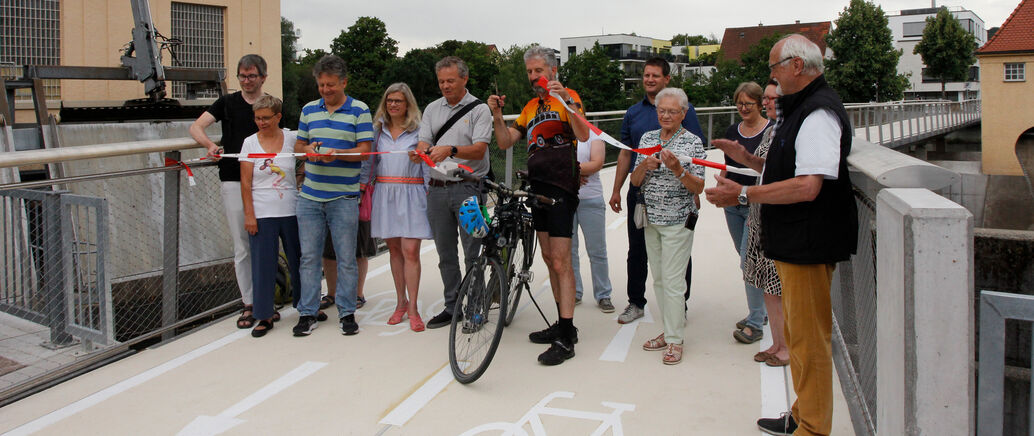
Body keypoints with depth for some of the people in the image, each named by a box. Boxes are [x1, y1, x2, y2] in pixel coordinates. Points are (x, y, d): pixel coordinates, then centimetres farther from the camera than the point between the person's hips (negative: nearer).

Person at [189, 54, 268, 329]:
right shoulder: (227, 103, 9)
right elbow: (196, 127, 1)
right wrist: (210, 144, -22)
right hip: (233, 181, 0)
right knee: (242, 247, 3)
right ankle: (249, 304, 10)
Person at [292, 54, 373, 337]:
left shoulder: (359, 111, 0)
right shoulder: (309, 110, 12)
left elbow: (365, 150, -7)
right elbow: (298, 144, 16)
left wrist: (336, 154, -23)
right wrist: (309, 149, -8)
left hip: (344, 197, -4)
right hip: (310, 195, 4)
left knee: (346, 258, 3)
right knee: (309, 256, 6)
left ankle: (347, 313, 13)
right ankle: (308, 313, 15)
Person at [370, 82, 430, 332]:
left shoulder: (418, 130, 2)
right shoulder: (378, 130, 13)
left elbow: (427, 164, 1)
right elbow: (371, 161, 18)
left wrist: (430, 193, -4)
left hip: (411, 193, -4)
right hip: (385, 193, 4)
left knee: (410, 251, -9)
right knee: (394, 249, 8)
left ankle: (412, 309, -4)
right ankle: (401, 301, 20)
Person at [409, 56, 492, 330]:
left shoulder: (479, 109, -1)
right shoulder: (432, 109, 14)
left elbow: (479, 150, -12)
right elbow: (423, 141, 4)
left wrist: (451, 150, -30)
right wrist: (422, 151, -21)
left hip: (467, 188, -5)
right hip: (437, 189, 5)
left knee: (472, 253, -2)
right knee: (445, 254, 11)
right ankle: (452, 307, 22)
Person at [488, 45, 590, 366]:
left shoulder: (568, 97, -3)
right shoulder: (531, 107, 18)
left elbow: (583, 135, -20)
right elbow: (506, 142, 13)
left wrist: (565, 100, -29)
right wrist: (497, 115, -3)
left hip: (561, 188, -8)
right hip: (538, 188, 8)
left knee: (561, 262, -10)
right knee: (550, 260, 11)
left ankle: (566, 339, -8)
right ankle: (563, 325, 21)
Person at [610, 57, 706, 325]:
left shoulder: (683, 108, 1)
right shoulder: (633, 113, 12)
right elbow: (625, 154, 16)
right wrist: (616, 190, 11)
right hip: (639, 190, 4)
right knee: (637, 250, 10)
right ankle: (636, 303, 22)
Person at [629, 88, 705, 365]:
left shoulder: (693, 142, -4)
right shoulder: (647, 138, 8)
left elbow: (698, 188, -8)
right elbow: (635, 182, 6)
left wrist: (677, 168, -23)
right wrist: (645, 166, -14)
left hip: (678, 220, -5)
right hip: (651, 218, 5)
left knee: (672, 280, -5)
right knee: (659, 279, 11)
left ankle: (675, 340, 4)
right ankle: (669, 331, 23)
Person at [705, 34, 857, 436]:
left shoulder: (819, 113, -19)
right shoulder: (799, 108, 16)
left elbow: (807, 187, -28)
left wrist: (743, 194, -23)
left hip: (809, 247, -11)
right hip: (793, 242, 11)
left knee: (809, 338, -1)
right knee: (797, 333, 19)